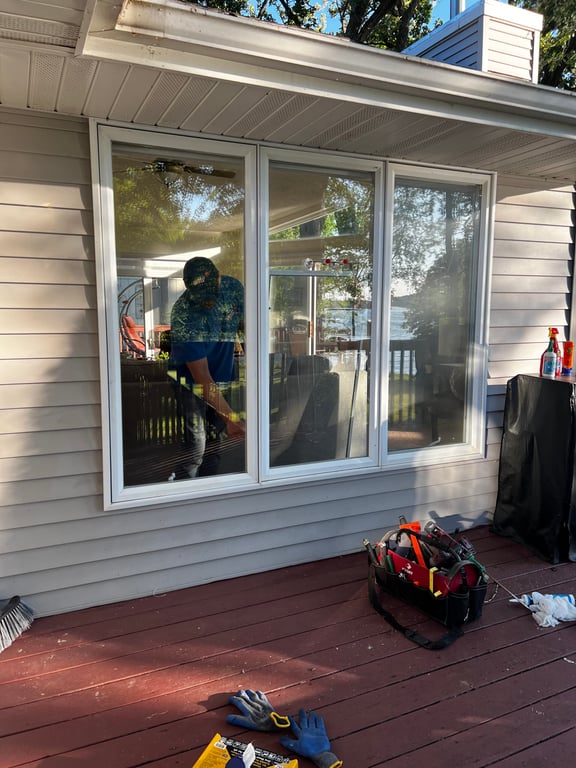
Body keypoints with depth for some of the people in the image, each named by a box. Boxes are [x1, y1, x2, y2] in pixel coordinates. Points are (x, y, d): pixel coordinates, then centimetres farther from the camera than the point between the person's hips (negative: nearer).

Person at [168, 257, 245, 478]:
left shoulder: (234, 287, -15)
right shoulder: (183, 316, -32)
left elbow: (244, 323, 7)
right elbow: (201, 378, -32)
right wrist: (230, 417, -35)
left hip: (222, 379, 5)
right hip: (190, 382, -5)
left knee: (215, 442, 14)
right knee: (195, 442, -7)